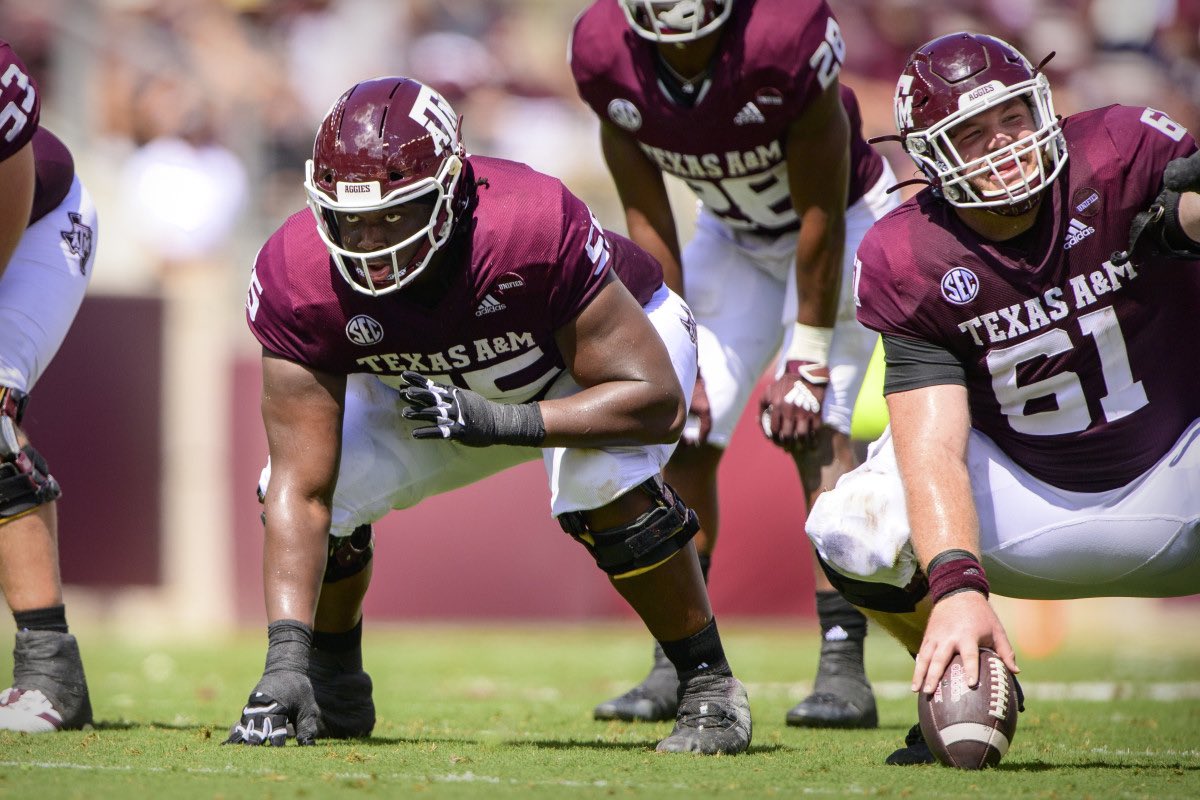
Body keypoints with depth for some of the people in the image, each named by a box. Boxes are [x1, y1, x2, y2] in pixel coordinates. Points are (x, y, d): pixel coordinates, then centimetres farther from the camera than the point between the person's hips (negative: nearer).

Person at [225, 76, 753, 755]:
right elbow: (301, 489, -31)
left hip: (610, 346, -4)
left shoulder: (534, 230, -43)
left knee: (602, 483, -33)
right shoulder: (300, 281, -32)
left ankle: (709, 685, -12)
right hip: (438, 383, 4)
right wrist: (285, 658, -42)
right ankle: (335, 688, 13)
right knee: (326, 484, -15)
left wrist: (506, 423, -48)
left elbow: (658, 401, -36)